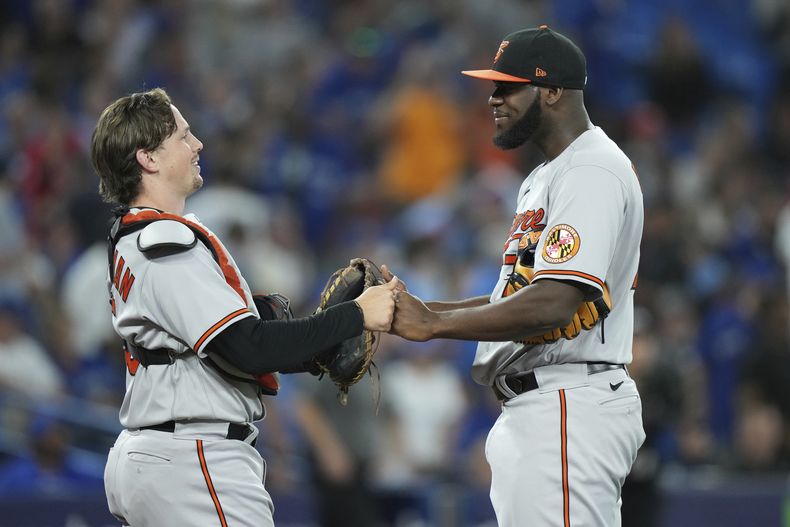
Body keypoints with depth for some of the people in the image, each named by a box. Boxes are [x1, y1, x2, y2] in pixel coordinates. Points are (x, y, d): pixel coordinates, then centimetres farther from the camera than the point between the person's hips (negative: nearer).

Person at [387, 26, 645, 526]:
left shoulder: (593, 171, -13)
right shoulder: (543, 179, 22)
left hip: (570, 408, -11)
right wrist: (414, 309, 10)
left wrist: (434, 324, -19)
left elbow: (555, 303, -24)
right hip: (532, 410, 11)